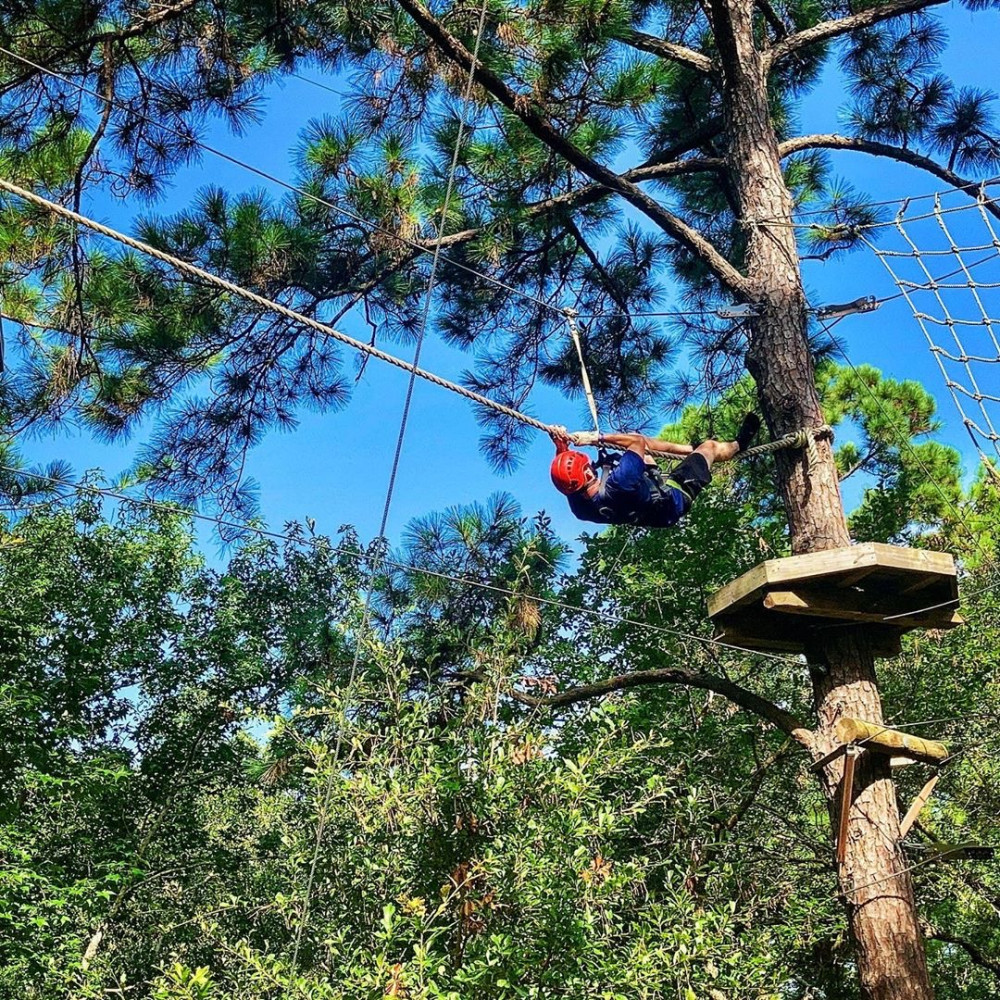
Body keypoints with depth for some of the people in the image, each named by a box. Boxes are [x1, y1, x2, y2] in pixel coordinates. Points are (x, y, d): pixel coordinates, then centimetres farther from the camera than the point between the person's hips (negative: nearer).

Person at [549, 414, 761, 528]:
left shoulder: (578, 505, -27)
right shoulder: (618, 485, -48)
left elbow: (566, 473, -6)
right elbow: (637, 440, -36)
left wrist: (561, 445, -21)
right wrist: (598, 438, -35)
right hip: (674, 498, -7)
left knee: (638, 442, 18)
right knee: (709, 446, 9)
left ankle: (692, 450, 40)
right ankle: (738, 444, 46)